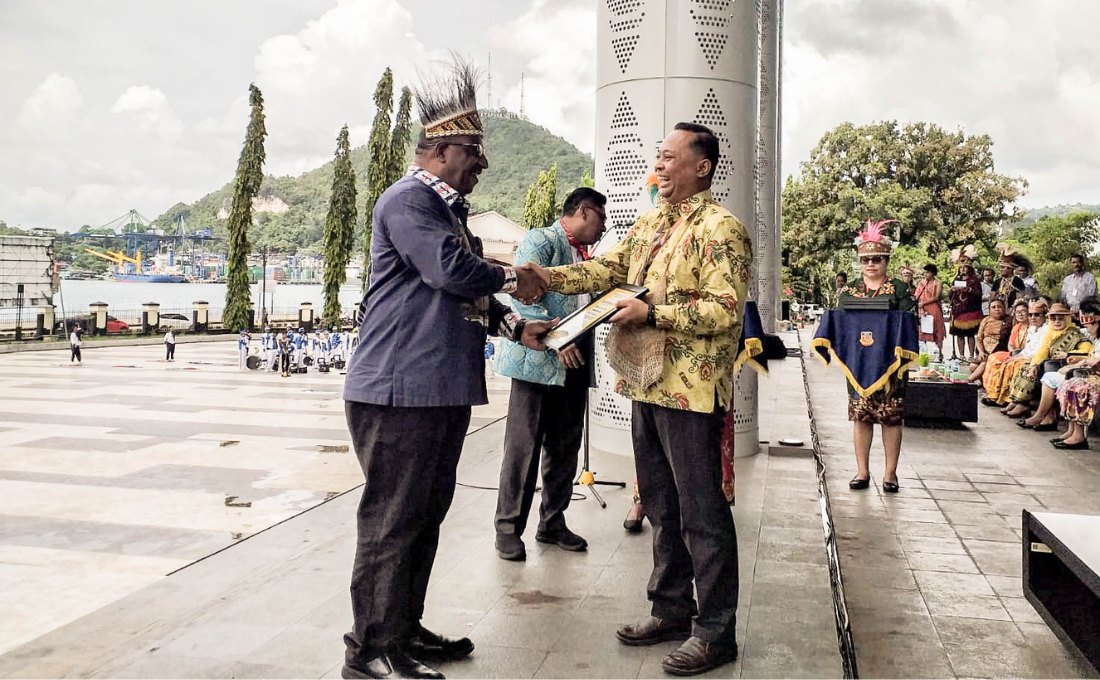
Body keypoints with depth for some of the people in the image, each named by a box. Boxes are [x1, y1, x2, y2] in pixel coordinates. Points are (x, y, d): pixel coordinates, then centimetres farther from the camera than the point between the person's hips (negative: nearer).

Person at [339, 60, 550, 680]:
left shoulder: (448, 210, 21)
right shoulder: (408, 201, -10)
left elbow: (466, 297, 23)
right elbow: (453, 270, -23)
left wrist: (514, 326, 8)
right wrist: (511, 278, -5)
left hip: (445, 390, 10)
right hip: (400, 390, -10)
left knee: (426, 515, 16)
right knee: (392, 520, -2)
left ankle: (405, 630, 29)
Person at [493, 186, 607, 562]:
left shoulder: (584, 256, 22)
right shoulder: (540, 240, -4)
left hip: (573, 366, 8)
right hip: (538, 361, -8)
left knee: (566, 448, 11)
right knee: (523, 446, -4)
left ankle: (552, 521, 22)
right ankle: (508, 527, 6)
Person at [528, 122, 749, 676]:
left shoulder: (720, 229, -12)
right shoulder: (651, 224, 15)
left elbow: (725, 310, -18)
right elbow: (607, 267, 11)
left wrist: (652, 311, -21)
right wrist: (549, 276, -4)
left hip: (691, 391, -9)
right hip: (647, 385, 9)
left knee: (702, 514, 0)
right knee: (661, 507, 17)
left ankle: (715, 632, 13)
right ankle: (671, 610, 32)